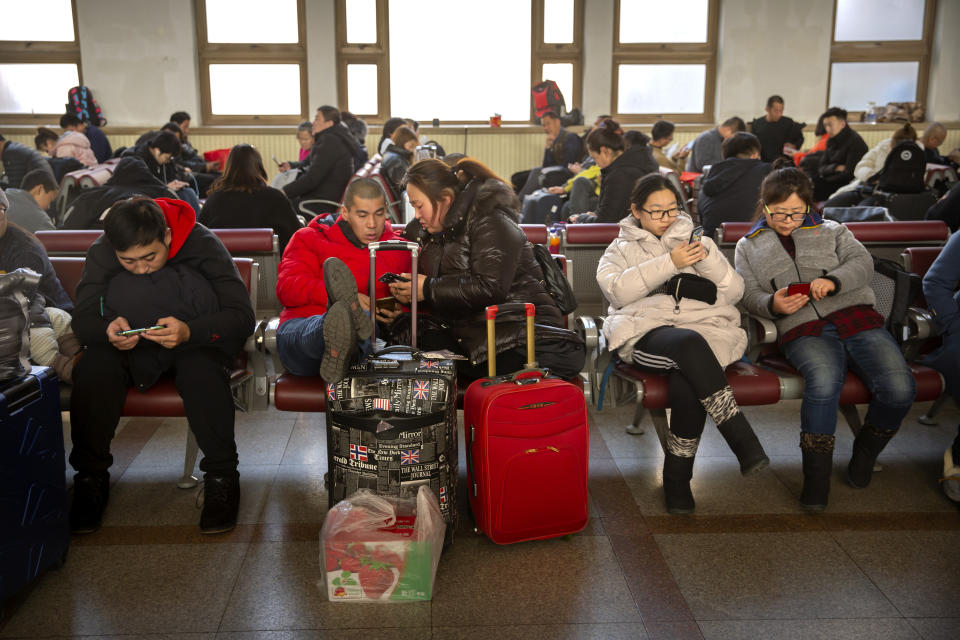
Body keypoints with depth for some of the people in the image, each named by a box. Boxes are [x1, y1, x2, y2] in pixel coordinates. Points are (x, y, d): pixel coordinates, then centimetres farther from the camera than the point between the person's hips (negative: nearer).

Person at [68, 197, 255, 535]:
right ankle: (91, 475, -10)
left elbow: (242, 316, -24)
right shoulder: (101, 252, -12)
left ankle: (221, 475, -19)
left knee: (203, 368, -37)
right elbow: (81, 319, -11)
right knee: (92, 366, -30)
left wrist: (190, 331, -43)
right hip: (129, 349, 3)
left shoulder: (203, 244, -20)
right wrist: (107, 330, -36)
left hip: (194, 343, -2)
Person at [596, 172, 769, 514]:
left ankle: (677, 479, -20)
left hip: (704, 327, 2)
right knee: (690, 343, -37)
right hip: (647, 330, -1)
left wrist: (709, 257, -4)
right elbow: (618, 290, -3)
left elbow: (734, 292, 14)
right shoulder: (621, 249, 21)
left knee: (687, 382, -34)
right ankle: (744, 442, -36)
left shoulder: (694, 240, 26)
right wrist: (669, 263, -11)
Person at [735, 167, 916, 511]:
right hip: (804, 329, -2)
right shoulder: (749, 246, 23)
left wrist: (834, 281, -12)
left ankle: (866, 452, 7)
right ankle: (816, 476, -22)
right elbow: (748, 294, 12)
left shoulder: (831, 230, 24)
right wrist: (772, 304, -10)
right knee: (823, 382, -36)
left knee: (900, 389, -22)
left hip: (856, 318, 2)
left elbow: (862, 262, 9)